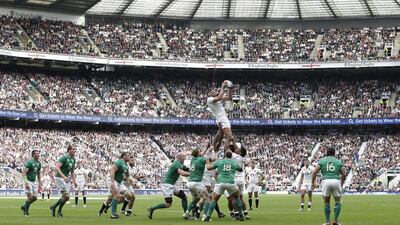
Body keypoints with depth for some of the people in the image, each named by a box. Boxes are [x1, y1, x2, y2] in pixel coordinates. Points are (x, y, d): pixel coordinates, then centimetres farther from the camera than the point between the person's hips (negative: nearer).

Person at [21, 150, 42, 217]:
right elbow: (24, 172, -20)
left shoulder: (38, 163, 9)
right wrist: (26, 182, -28)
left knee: (35, 197, 2)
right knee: (30, 197, -10)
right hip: (28, 181, -7)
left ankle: (24, 207, 23)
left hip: (34, 182, 7)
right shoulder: (29, 162, -15)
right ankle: (26, 212, 5)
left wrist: (39, 184, 18)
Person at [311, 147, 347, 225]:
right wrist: (341, 184, 23)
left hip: (326, 181, 0)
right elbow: (344, 174, 11)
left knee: (326, 202, 14)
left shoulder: (322, 161, 14)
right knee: (338, 202, 15)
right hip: (336, 181, 0)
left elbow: (315, 172, 3)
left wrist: (313, 182, 11)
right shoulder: (338, 161, 16)